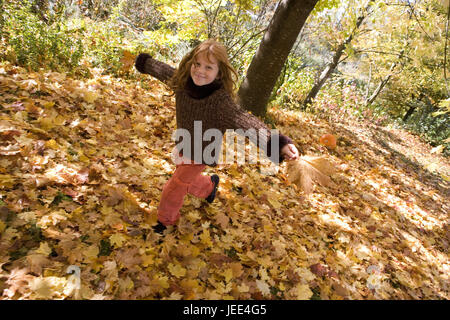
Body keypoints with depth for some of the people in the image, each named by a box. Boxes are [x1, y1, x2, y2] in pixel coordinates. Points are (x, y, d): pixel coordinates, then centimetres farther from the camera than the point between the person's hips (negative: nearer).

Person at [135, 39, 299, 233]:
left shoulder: (220, 100, -36)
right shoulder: (182, 81, -17)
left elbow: (244, 121, -52)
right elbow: (162, 70, 6)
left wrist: (279, 142, -67)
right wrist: (144, 62, 26)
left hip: (201, 155, -6)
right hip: (183, 147, 6)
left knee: (174, 188, 8)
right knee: (187, 181, 29)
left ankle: (166, 219, 40)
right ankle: (210, 186, 62)